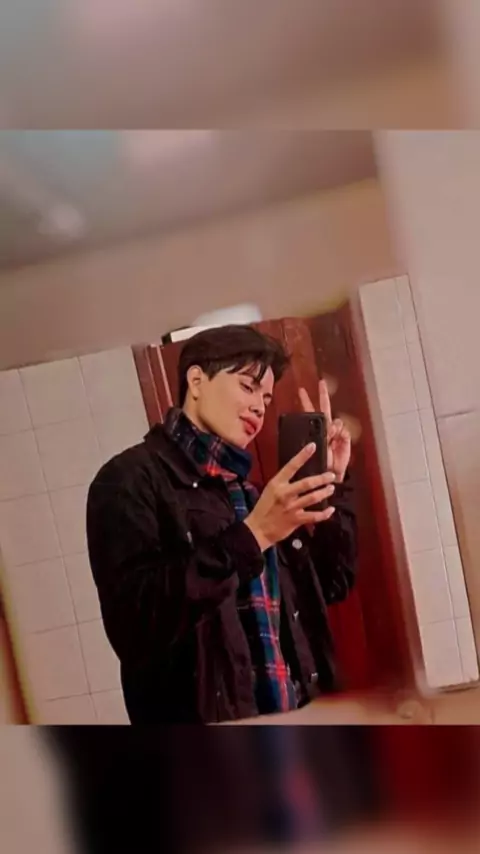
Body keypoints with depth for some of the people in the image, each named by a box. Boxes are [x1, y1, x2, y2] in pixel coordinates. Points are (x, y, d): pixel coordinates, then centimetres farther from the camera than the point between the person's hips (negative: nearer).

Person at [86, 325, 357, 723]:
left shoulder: (242, 484, 13)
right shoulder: (131, 478, -10)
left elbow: (332, 585, 14)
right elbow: (135, 624, -23)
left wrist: (333, 485, 4)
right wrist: (250, 536, -28)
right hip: (204, 722, -7)